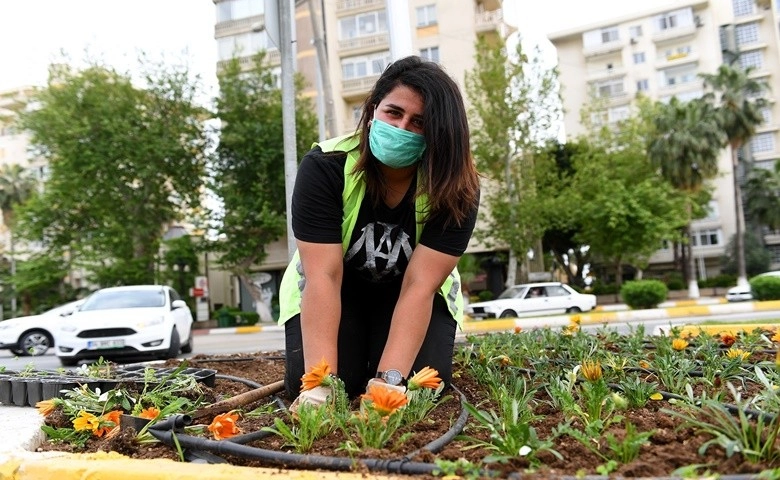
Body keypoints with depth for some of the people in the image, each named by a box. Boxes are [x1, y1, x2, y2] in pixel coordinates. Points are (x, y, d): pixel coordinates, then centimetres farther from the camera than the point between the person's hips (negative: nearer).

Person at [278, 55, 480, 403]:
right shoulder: (324, 166, -28)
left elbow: (419, 286, -31)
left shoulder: (456, 188, -25)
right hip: (334, 291, 0)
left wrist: (388, 379, -42)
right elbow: (323, 276, -33)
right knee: (305, 386, -20)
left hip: (408, 293, 1)